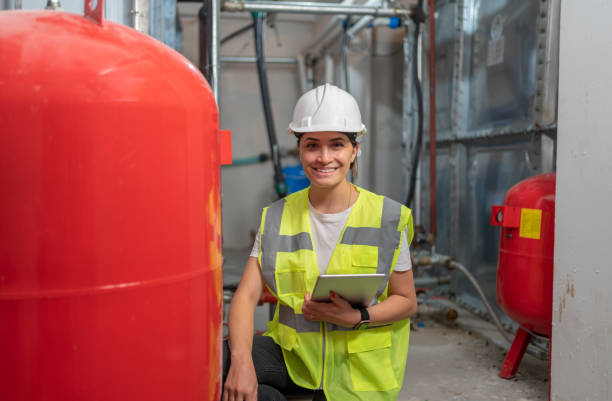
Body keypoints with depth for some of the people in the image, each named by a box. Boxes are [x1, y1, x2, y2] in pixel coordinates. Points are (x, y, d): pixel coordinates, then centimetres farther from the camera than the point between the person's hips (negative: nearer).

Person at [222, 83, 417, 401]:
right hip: (293, 352, 2)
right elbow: (246, 296, -7)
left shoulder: (386, 218, -5)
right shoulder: (277, 218, 0)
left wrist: (357, 317, -19)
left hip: (357, 366, -1)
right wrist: (241, 361, -25)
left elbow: (406, 301, 1)